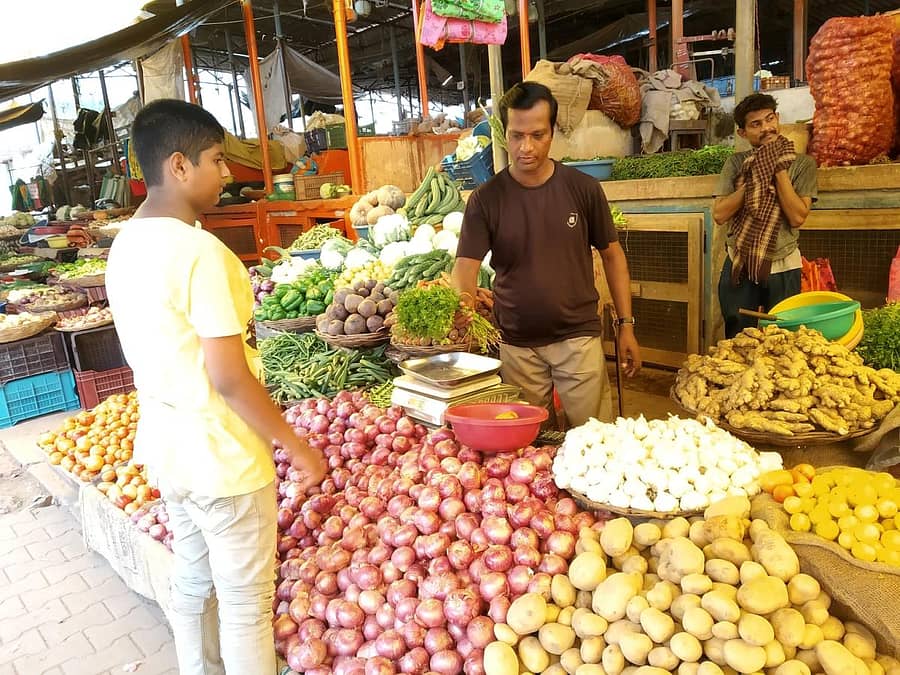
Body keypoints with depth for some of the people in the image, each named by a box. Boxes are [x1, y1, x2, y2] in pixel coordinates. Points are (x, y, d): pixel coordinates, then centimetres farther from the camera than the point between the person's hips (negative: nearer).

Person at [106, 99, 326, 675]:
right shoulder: (200, 251, -23)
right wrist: (297, 447, -14)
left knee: (193, 582, 24)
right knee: (246, 601, 10)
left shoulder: (126, 244, 4)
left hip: (165, 447, 9)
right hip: (221, 458, -9)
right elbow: (229, 378, -24)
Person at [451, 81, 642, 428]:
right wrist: (462, 298, -33)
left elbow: (611, 254, 5)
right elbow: (466, 264, -9)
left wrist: (626, 324, 2)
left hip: (578, 337, 0)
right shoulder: (485, 199, -5)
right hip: (516, 345, 0)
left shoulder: (583, 188, -3)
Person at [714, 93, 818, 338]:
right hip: (739, 265, 1)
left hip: (783, 267, -1)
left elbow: (798, 217, -14)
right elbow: (719, 215, -8)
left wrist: (779, 170, -14)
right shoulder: (736, 164, 3)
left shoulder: (802, 163, -2)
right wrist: (753, 179, -13)